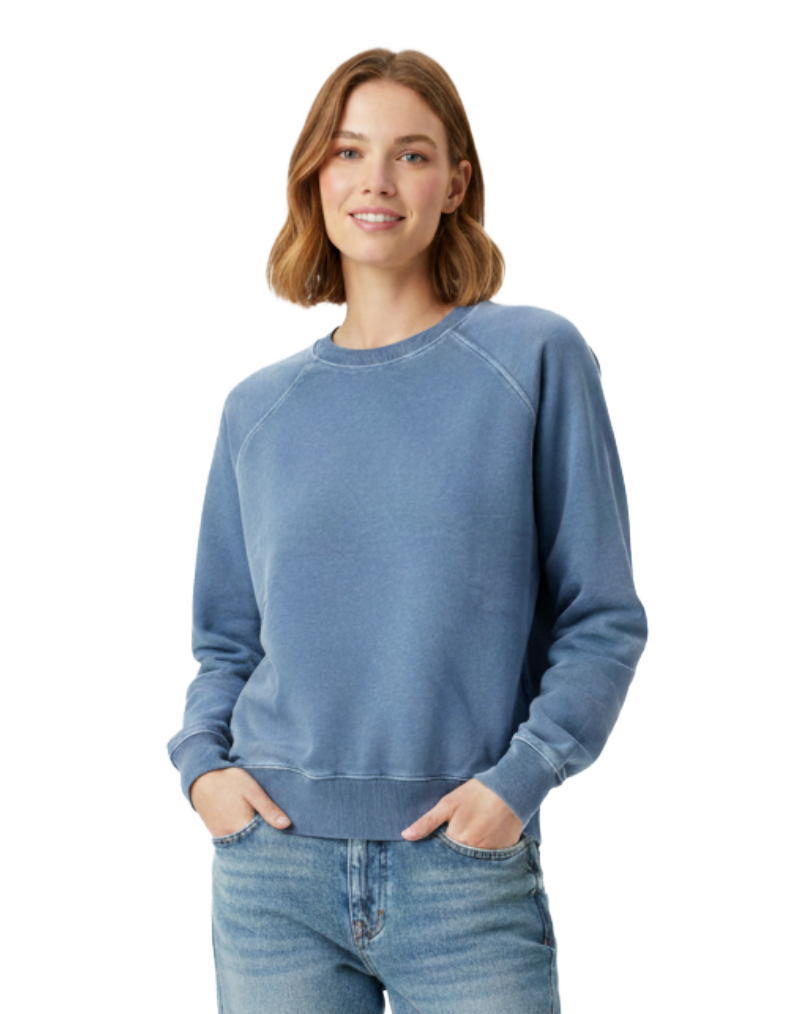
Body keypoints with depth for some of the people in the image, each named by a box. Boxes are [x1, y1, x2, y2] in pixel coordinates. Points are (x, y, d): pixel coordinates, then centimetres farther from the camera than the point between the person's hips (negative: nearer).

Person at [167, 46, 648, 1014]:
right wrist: (200, 761, -2)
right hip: (274, 868, 3)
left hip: (468, 868, -2)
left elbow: (603, 618, -2)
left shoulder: (536, 358, -2)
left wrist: (520, 778, -12)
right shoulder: (258, 407, 7)